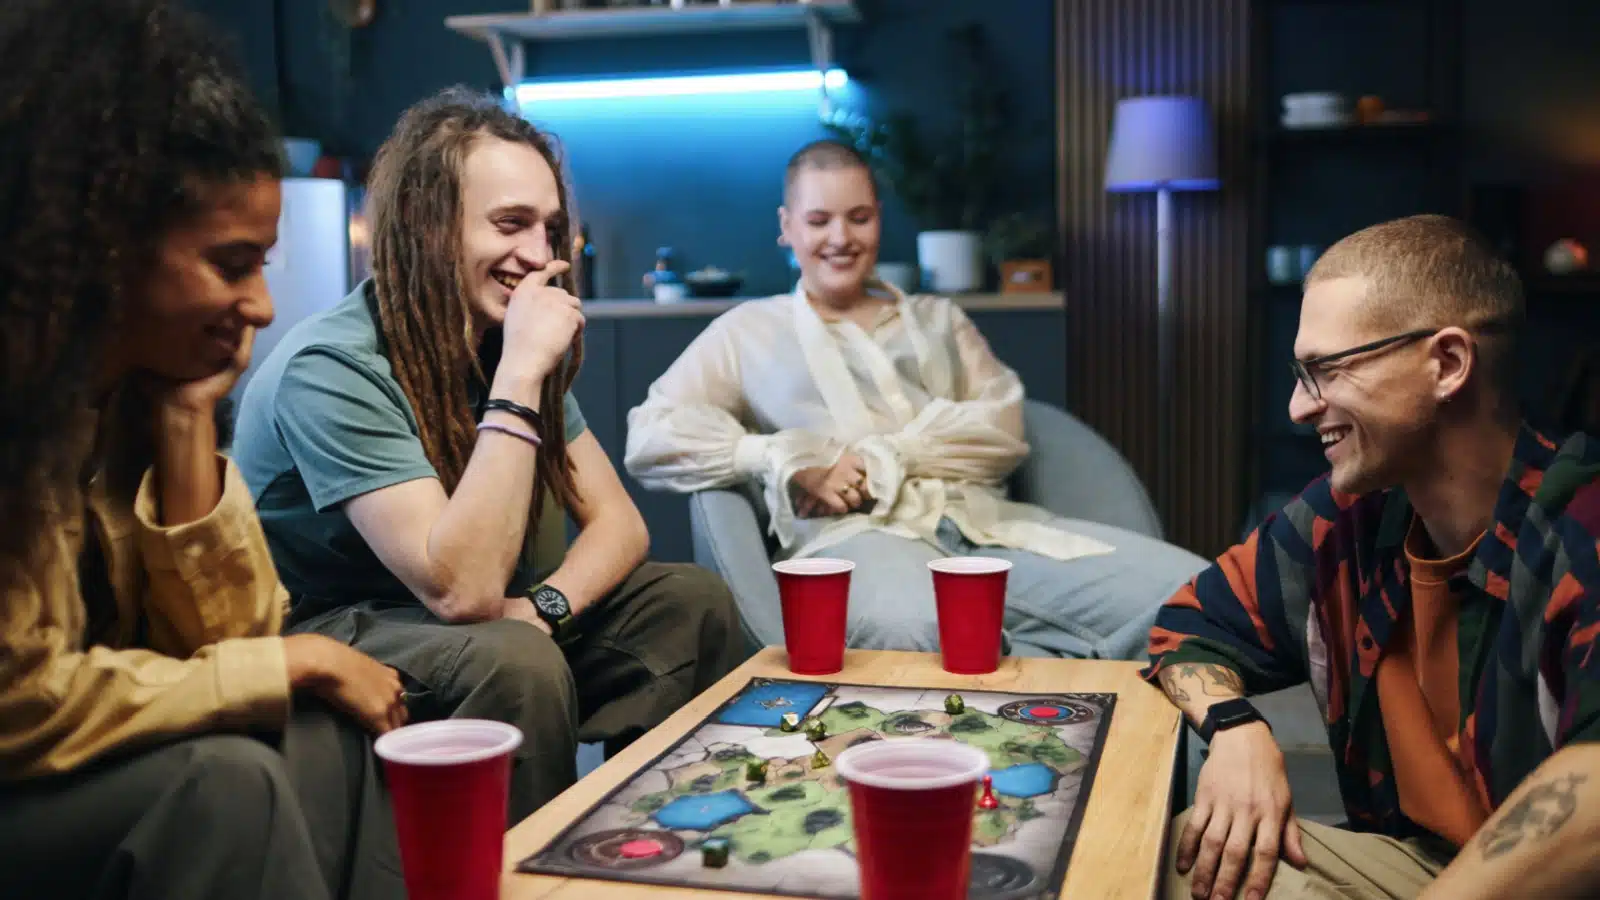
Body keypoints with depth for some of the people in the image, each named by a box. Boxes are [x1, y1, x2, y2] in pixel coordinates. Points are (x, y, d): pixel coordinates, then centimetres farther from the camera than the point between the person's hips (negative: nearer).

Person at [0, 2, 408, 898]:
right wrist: (301, 662, -17)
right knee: (220, 782, -26)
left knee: (330, 740, -9)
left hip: (73, 770, 7)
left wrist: (186, 420, -14)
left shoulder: (134, 380, -2)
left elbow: (224, 635, -4)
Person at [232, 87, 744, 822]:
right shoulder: (332, 367, -25)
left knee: (694, 603, -5)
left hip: (464, 620, 7)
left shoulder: (511, 340, -2)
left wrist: (542, 608, -22)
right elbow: (462, 591, -33)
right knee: (517, 664, -34)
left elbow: (617, 521, -1)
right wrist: (520, 374, -33)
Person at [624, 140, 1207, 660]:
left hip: (981, 521, 3)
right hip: (854, 536, -3)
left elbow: (1002, 430, 12)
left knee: (1190, 589, -24)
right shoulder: (749, 332, 21)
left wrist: (882, 460, -6)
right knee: (911, 628, -43)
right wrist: (783, 462, -7)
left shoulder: (937, 319, 29)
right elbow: (650, 438, 7)